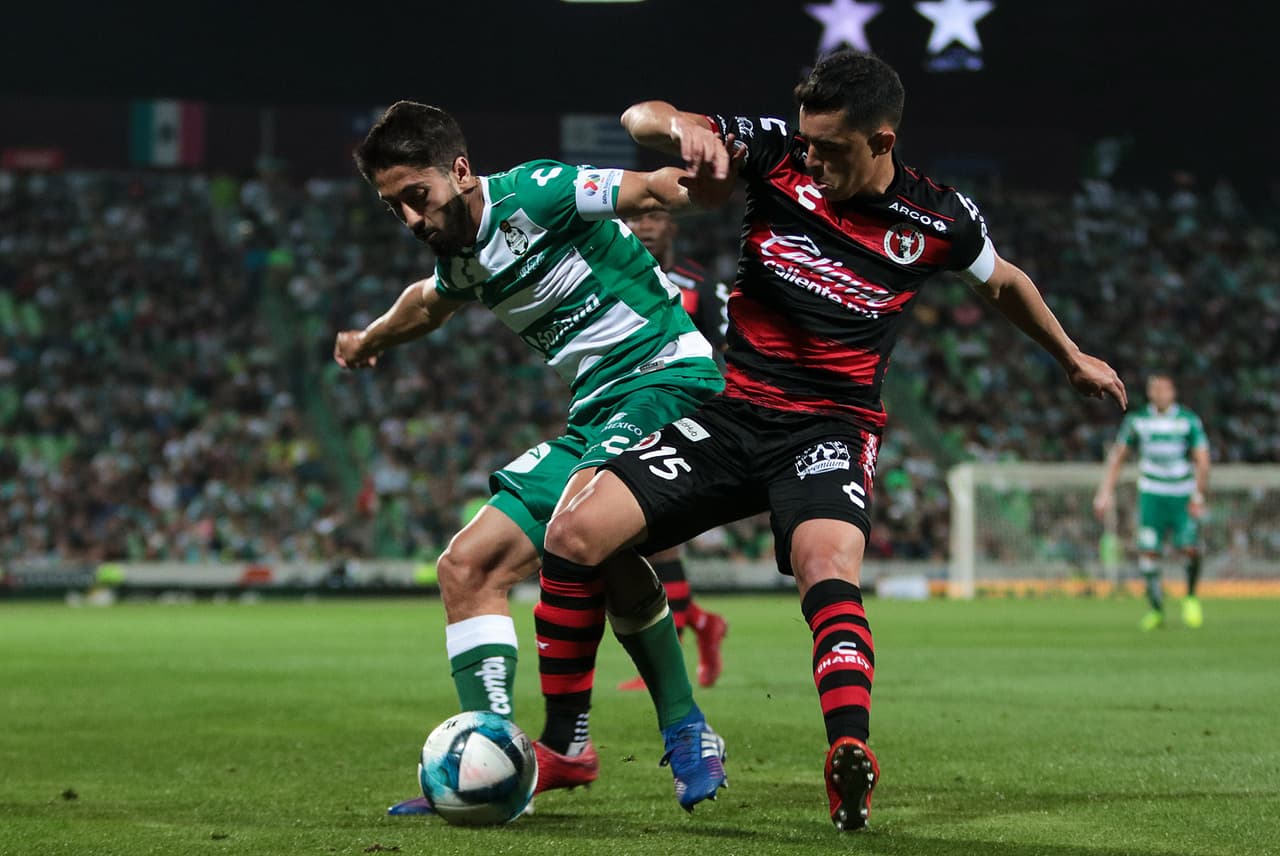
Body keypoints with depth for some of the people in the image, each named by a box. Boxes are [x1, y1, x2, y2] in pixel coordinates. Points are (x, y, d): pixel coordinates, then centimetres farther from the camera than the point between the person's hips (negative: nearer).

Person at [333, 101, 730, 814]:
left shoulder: (531, 194, -11)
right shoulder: (458, 257, 13)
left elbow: (648, 189, -20)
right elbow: (431, 303, 37)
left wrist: (681, 180, -44)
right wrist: (371, 339, 56)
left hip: (668, 377, -9)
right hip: (595, 415, 9)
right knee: (468, 567, 1)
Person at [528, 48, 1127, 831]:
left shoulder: (940, 221, -3)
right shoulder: (777, 154, -2)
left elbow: (1002, 282, 20)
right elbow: (641, 118, -1)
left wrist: (1074, 359, 32)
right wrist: (682, 126, -25)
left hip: (831, 429, -2)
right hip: (728, 411, 2)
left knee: (828, 566, -35)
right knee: (573, 536, -13)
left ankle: (852, 755, -52)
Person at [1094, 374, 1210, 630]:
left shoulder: (1189, 421, -3)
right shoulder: (1137, 420, 2)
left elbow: (1202, 460, -4)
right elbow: (1117, 456, 10)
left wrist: (1199, 495, -14)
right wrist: (1106, 492, 3)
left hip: (1184, 496, -1)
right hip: (1151, 494, 1)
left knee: (1190, 548, -13)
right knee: (1148, 550, -10)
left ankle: (1191, 598, 14)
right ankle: (1156, 609, 4)